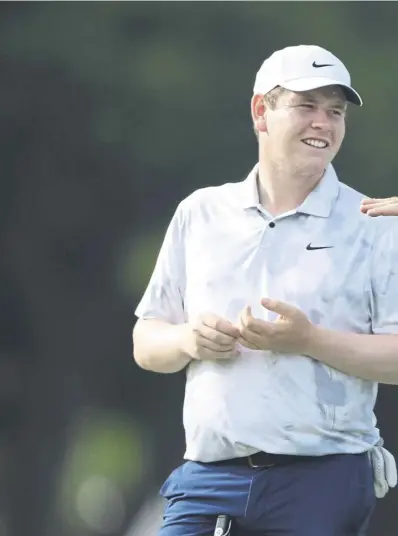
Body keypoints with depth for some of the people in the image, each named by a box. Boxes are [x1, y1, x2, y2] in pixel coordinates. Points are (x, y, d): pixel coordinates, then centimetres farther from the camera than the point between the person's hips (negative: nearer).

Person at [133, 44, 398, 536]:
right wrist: (188, 340, -5)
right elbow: (145, 345, 17)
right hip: (208, 476, 2)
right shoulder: (200, 213, 15)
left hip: (322, 485, -2)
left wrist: (309, 341, -15)